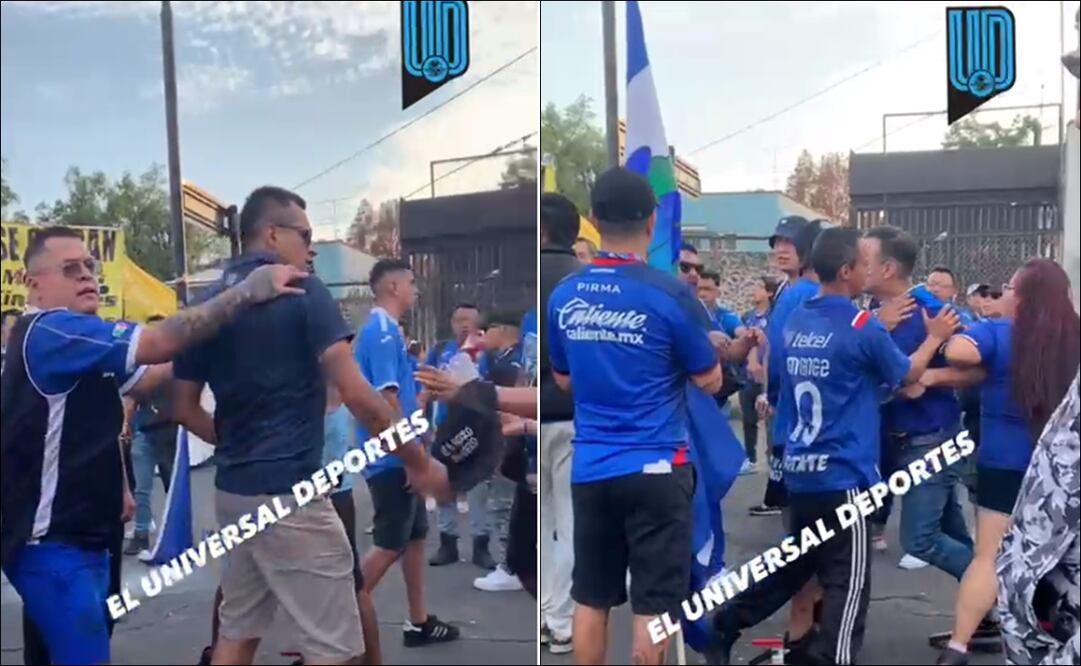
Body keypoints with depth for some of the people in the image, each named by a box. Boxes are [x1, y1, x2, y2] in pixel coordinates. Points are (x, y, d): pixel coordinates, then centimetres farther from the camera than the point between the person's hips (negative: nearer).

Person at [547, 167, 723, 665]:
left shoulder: (564, 296, 2)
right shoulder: (669, 294, -12)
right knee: (653, 606, 6)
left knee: (591, 600, 14)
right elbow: (710, 382, -2)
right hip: (655, 468, -4)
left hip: (589, 469, 5)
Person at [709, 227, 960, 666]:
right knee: (848, 583, 2)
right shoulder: (861, 326, -12)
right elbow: (906, 375, 5)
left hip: (800, 469, 8)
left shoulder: (796, 321, 7)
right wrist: (934, 337, 19)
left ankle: (724, 625, 20)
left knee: (796, 564, 21)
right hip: (843, 474, -7)